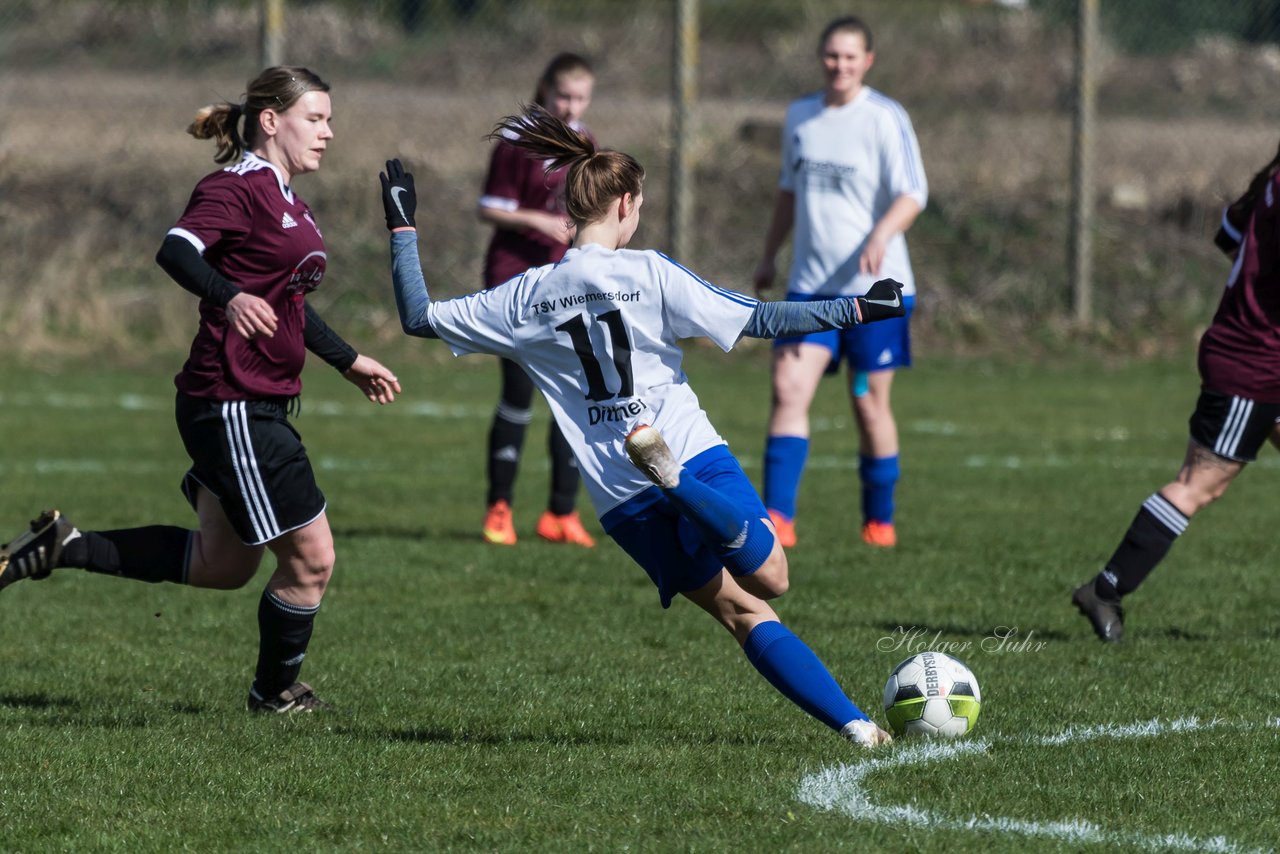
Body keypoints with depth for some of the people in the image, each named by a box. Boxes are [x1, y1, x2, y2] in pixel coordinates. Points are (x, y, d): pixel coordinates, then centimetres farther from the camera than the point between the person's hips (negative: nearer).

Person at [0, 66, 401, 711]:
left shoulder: (284, 199, 17)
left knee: (223, 565, 17)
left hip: (259, 408, 10)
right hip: (232, 408, -10)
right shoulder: (236, 189, -14)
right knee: (310, 557, -2)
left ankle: (61, 547, 21)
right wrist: (230, 297, -47)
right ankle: (275, 693, 19)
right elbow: (176, 251, -31)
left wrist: (349, 361, 34)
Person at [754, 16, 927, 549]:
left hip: (875, 286, -4)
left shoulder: (885, 119, -7)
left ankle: (880, 520, 20)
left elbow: (912, 194, -15)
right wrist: (768, 256, 24)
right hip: (810, 285, 4)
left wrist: (881, 235, -33)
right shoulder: (799, 117, 11)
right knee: (788, 389, -12)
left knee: (870, 403, 3)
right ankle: (777, 519, -17)